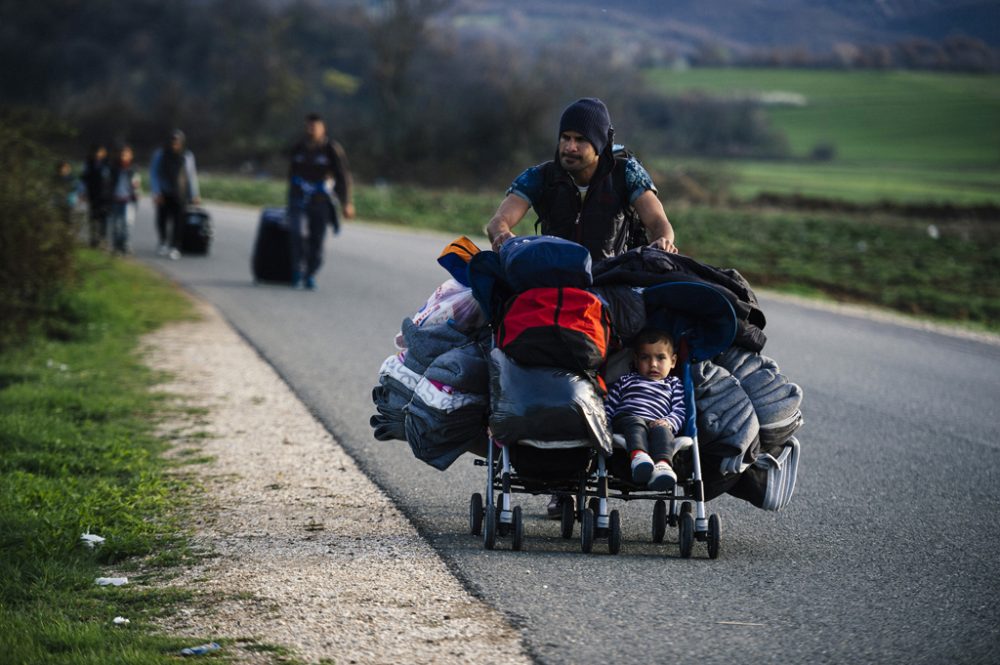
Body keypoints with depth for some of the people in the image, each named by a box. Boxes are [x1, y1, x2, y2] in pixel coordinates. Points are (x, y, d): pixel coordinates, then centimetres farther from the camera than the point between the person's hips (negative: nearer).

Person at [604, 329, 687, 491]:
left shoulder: (674, 385, 31)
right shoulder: (626, 381, 32)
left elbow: (680, 411, 15)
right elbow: (608, 407, 22)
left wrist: (668, 422, -9)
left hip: (657, 424, 0)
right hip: (626, 418, 0)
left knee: (663, 431, -36)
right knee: (636, 423, -36)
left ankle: (663, 464, -67)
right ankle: (638, 456, -66)